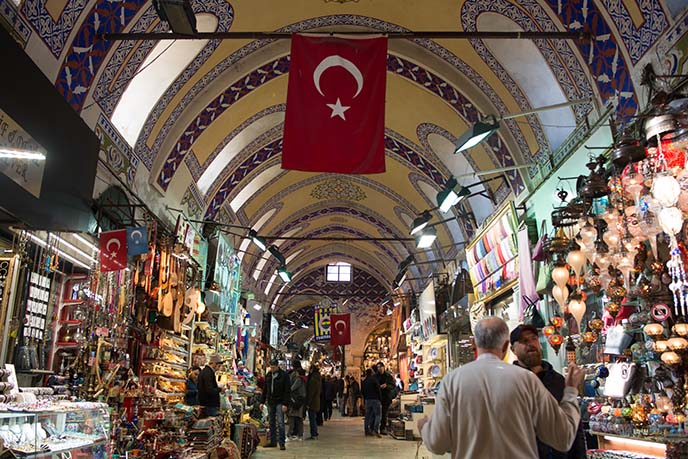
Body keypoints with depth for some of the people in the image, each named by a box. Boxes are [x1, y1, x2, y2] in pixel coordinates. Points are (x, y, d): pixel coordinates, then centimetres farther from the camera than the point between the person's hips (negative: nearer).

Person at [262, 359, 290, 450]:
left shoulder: (284, 375, -8)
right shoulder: (268, 375, 9)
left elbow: (287, 391, -10)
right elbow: (265, 390, 16)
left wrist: (285, 404, -16)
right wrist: (262, 402, 10)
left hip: (279, 402, -5)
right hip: (270, 402, 6)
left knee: (280, 422, -8)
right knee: (271, 423, 10)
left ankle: (282, 443, -3)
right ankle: (273, 441, 18)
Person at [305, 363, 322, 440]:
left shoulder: (313, 379, -18)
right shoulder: (317, 378, 12)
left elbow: (311, 392, -20)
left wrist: (308, 403, -17)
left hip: (312, 402, -9)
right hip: (316, 402, 9)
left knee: (312, 419, -4)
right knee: (313, 418, 16)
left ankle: (314, 435, -1)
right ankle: (315, 434, 21)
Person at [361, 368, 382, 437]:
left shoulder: (363, 382, 10)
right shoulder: (374, 380, -8)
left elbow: (362, 392, 15)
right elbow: (378, 390, -9)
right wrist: (380, 399, -4)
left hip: (367, 400, 6)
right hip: (375, 399, -6)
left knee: (368, 415, 11)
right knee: (378, 415, -3)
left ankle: (367, 431, 11)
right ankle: (375, 430, -15)